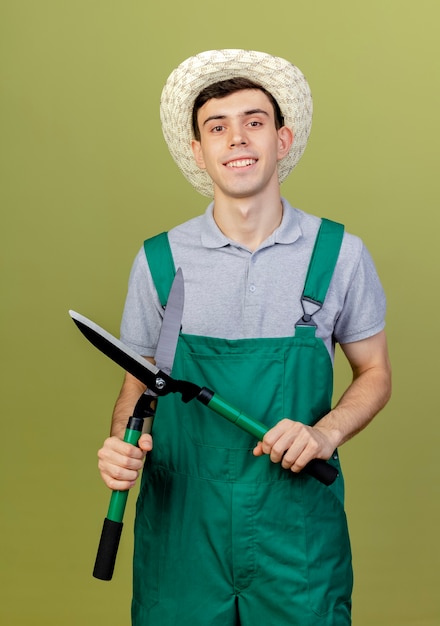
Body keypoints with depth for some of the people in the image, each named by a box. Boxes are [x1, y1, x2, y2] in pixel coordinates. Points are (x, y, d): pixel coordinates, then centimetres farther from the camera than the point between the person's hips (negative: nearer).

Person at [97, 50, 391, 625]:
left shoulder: (339, 254, -2)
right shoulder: (158, 261, -1)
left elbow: (374, 374, 7)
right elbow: (138, 384, 7)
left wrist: (326, 432, -12)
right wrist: (120, 446, -13)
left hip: (299, 529, 0)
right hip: (182, 522, 1)